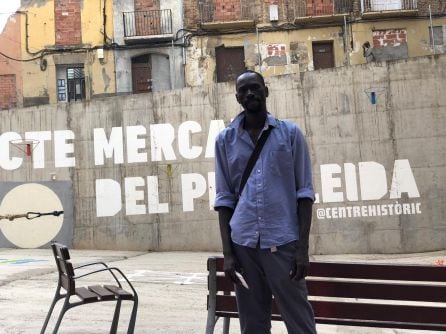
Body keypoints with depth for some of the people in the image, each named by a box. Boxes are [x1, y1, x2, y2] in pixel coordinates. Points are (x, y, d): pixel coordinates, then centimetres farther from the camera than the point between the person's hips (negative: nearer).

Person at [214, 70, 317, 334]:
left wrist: (303, 247, -6)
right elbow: (224, 198, 7)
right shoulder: (225, 139, 8)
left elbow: (305, 192, 1)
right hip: (243, 243, 2)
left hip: (283, 241, -2)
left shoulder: (290, 133, 4)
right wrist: (227, 252, 2)